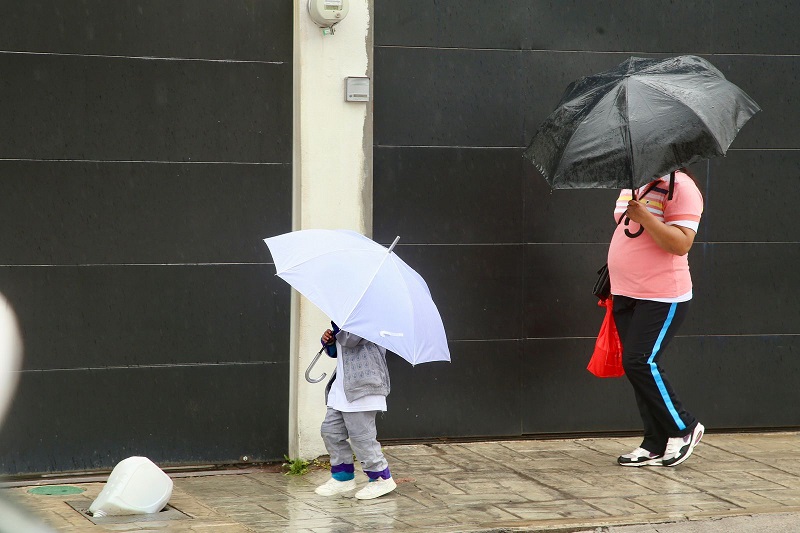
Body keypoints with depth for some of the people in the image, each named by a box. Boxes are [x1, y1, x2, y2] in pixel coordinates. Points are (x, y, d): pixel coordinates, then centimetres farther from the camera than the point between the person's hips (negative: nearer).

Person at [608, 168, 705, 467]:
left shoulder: (680, 187, -13)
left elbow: (681, 244, -21)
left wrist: (644, 216, -28)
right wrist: (616, 287, 24)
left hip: (661, 298, -9)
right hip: (626, 296, 9)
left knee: (640, 363, -14)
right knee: (639, 367, 8)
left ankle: (684, 429, 4)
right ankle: (656, 446, 14)